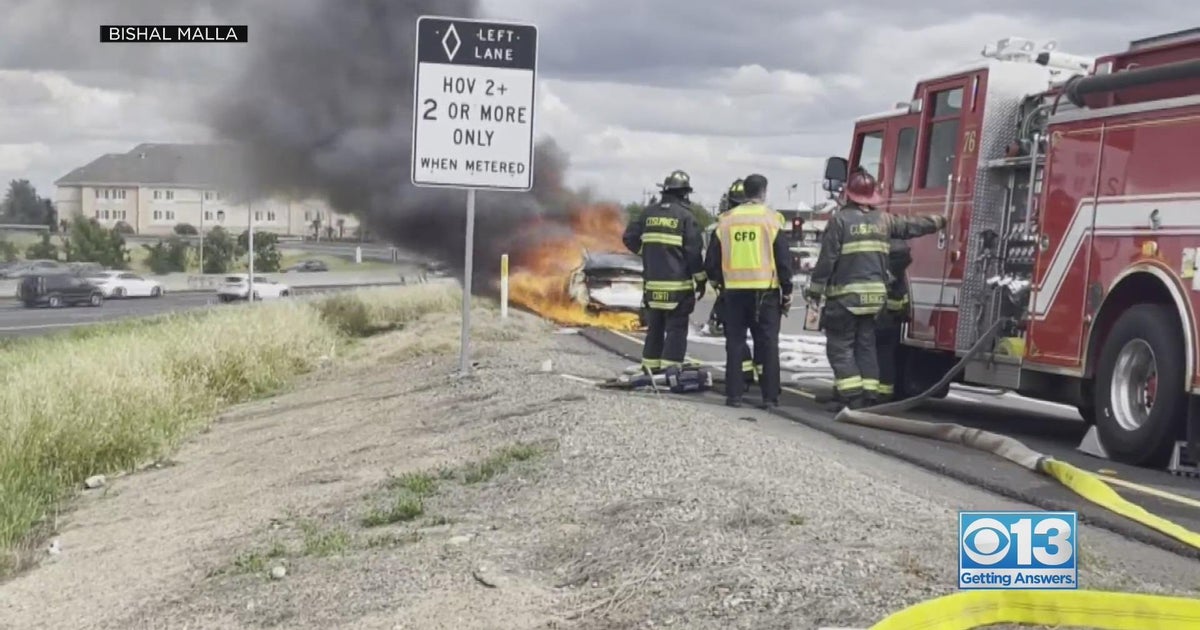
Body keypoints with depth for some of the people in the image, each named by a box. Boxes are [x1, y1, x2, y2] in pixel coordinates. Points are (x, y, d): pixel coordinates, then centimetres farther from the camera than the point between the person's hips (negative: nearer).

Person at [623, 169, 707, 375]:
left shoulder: (649, 213, 8)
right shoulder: (685, 216, -7)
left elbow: (630, 238, 8)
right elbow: (693, 251, -9)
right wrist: (701, 279, -1)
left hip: (652, 283, 5)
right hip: (678, 284, -5)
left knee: (654, 327, 15)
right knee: (676, 328, -1)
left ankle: (650, 367, 19)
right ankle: (671, 368, -8)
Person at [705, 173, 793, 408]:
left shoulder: (726, 221, 4)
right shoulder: (771, 219, -3)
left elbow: (711, 261, 6)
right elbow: (783, 260, -4)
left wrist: (719, 282, 23)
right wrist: (787, 292, 3)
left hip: (734, 292, 2)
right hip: (765, 291, -2)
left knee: (735, 343, 8)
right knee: (767, 344, 4)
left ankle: (734, 394, 8)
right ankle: (770, 396, 3)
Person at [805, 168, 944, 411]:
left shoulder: (840, 219, -8)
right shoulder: (884, 220, 8)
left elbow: (827, 259, -11)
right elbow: (913, 226, 22)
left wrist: (815, 289, -5)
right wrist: (940, 221, 40)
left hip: (845, 295, -6)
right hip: (874, 294, 6)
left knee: (840, 345, -1)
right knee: (866, 344, 12)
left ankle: (851, 396, -9)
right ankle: (869, 395, 11)